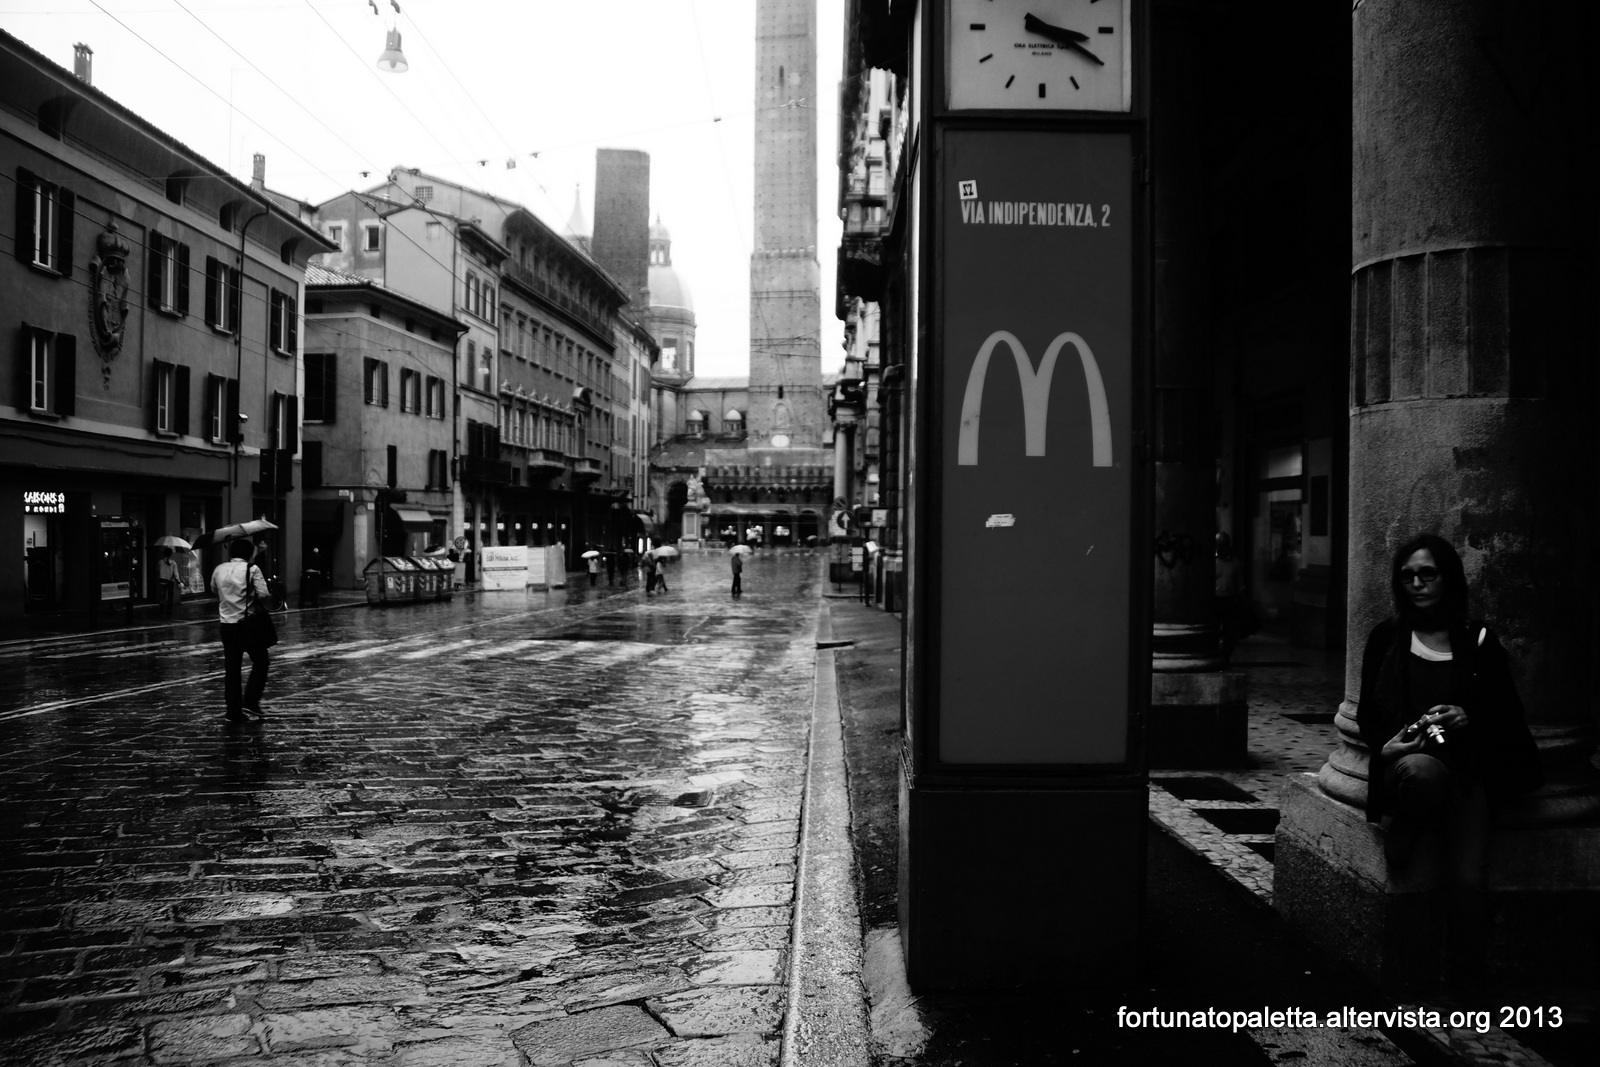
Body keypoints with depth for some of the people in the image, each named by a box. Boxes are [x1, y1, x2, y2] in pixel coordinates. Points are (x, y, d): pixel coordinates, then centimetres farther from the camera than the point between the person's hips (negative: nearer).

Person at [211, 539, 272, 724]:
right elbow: (263, 595, -17)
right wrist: (261, 607, 3)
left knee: (232, 668, 10)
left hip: (226, 624, 4)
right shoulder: (252, 569, -9)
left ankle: (234, 711, 12)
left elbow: (214, 591, 21)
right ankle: (250, 703, 4)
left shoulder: (219, 569, 6)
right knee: (261, 661, 13)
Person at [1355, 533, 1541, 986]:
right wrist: (1387, 745, -11)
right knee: (1423, 770, -40)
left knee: (1468, 879, -19)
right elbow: (1366, 713, 9)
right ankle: (1405, 828, -8)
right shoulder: (1386, 637, 8)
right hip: (1405, 763, 0)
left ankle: (1467, 983, -2)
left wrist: (1468, 718, -10)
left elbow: (1509, 718, 10)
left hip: (1466, 772, 1)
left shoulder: (1479, 642, 8)